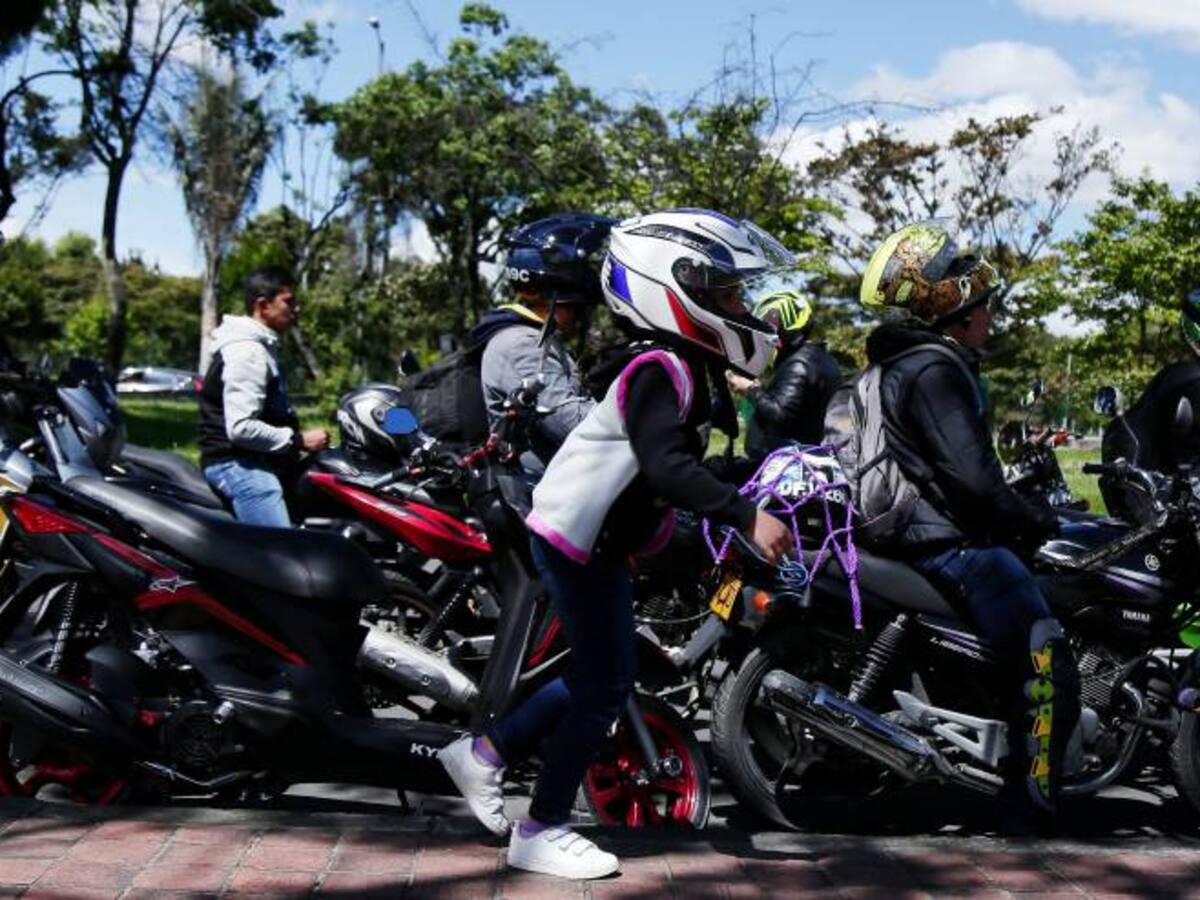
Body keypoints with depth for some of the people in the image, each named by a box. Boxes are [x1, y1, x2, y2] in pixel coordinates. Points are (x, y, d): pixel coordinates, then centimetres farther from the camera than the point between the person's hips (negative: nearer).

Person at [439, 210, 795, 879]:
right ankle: (543, 830, 7)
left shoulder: (683, 371, 11)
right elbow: (665, 466, -35)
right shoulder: (661, 371, -21)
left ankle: (486, 753, 28)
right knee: (606, 685, -4)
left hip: (599, 540, 10)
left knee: (596, 675, 17)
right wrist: (746, 516, -37)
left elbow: (683, 465, 18)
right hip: (582, 539, -10)